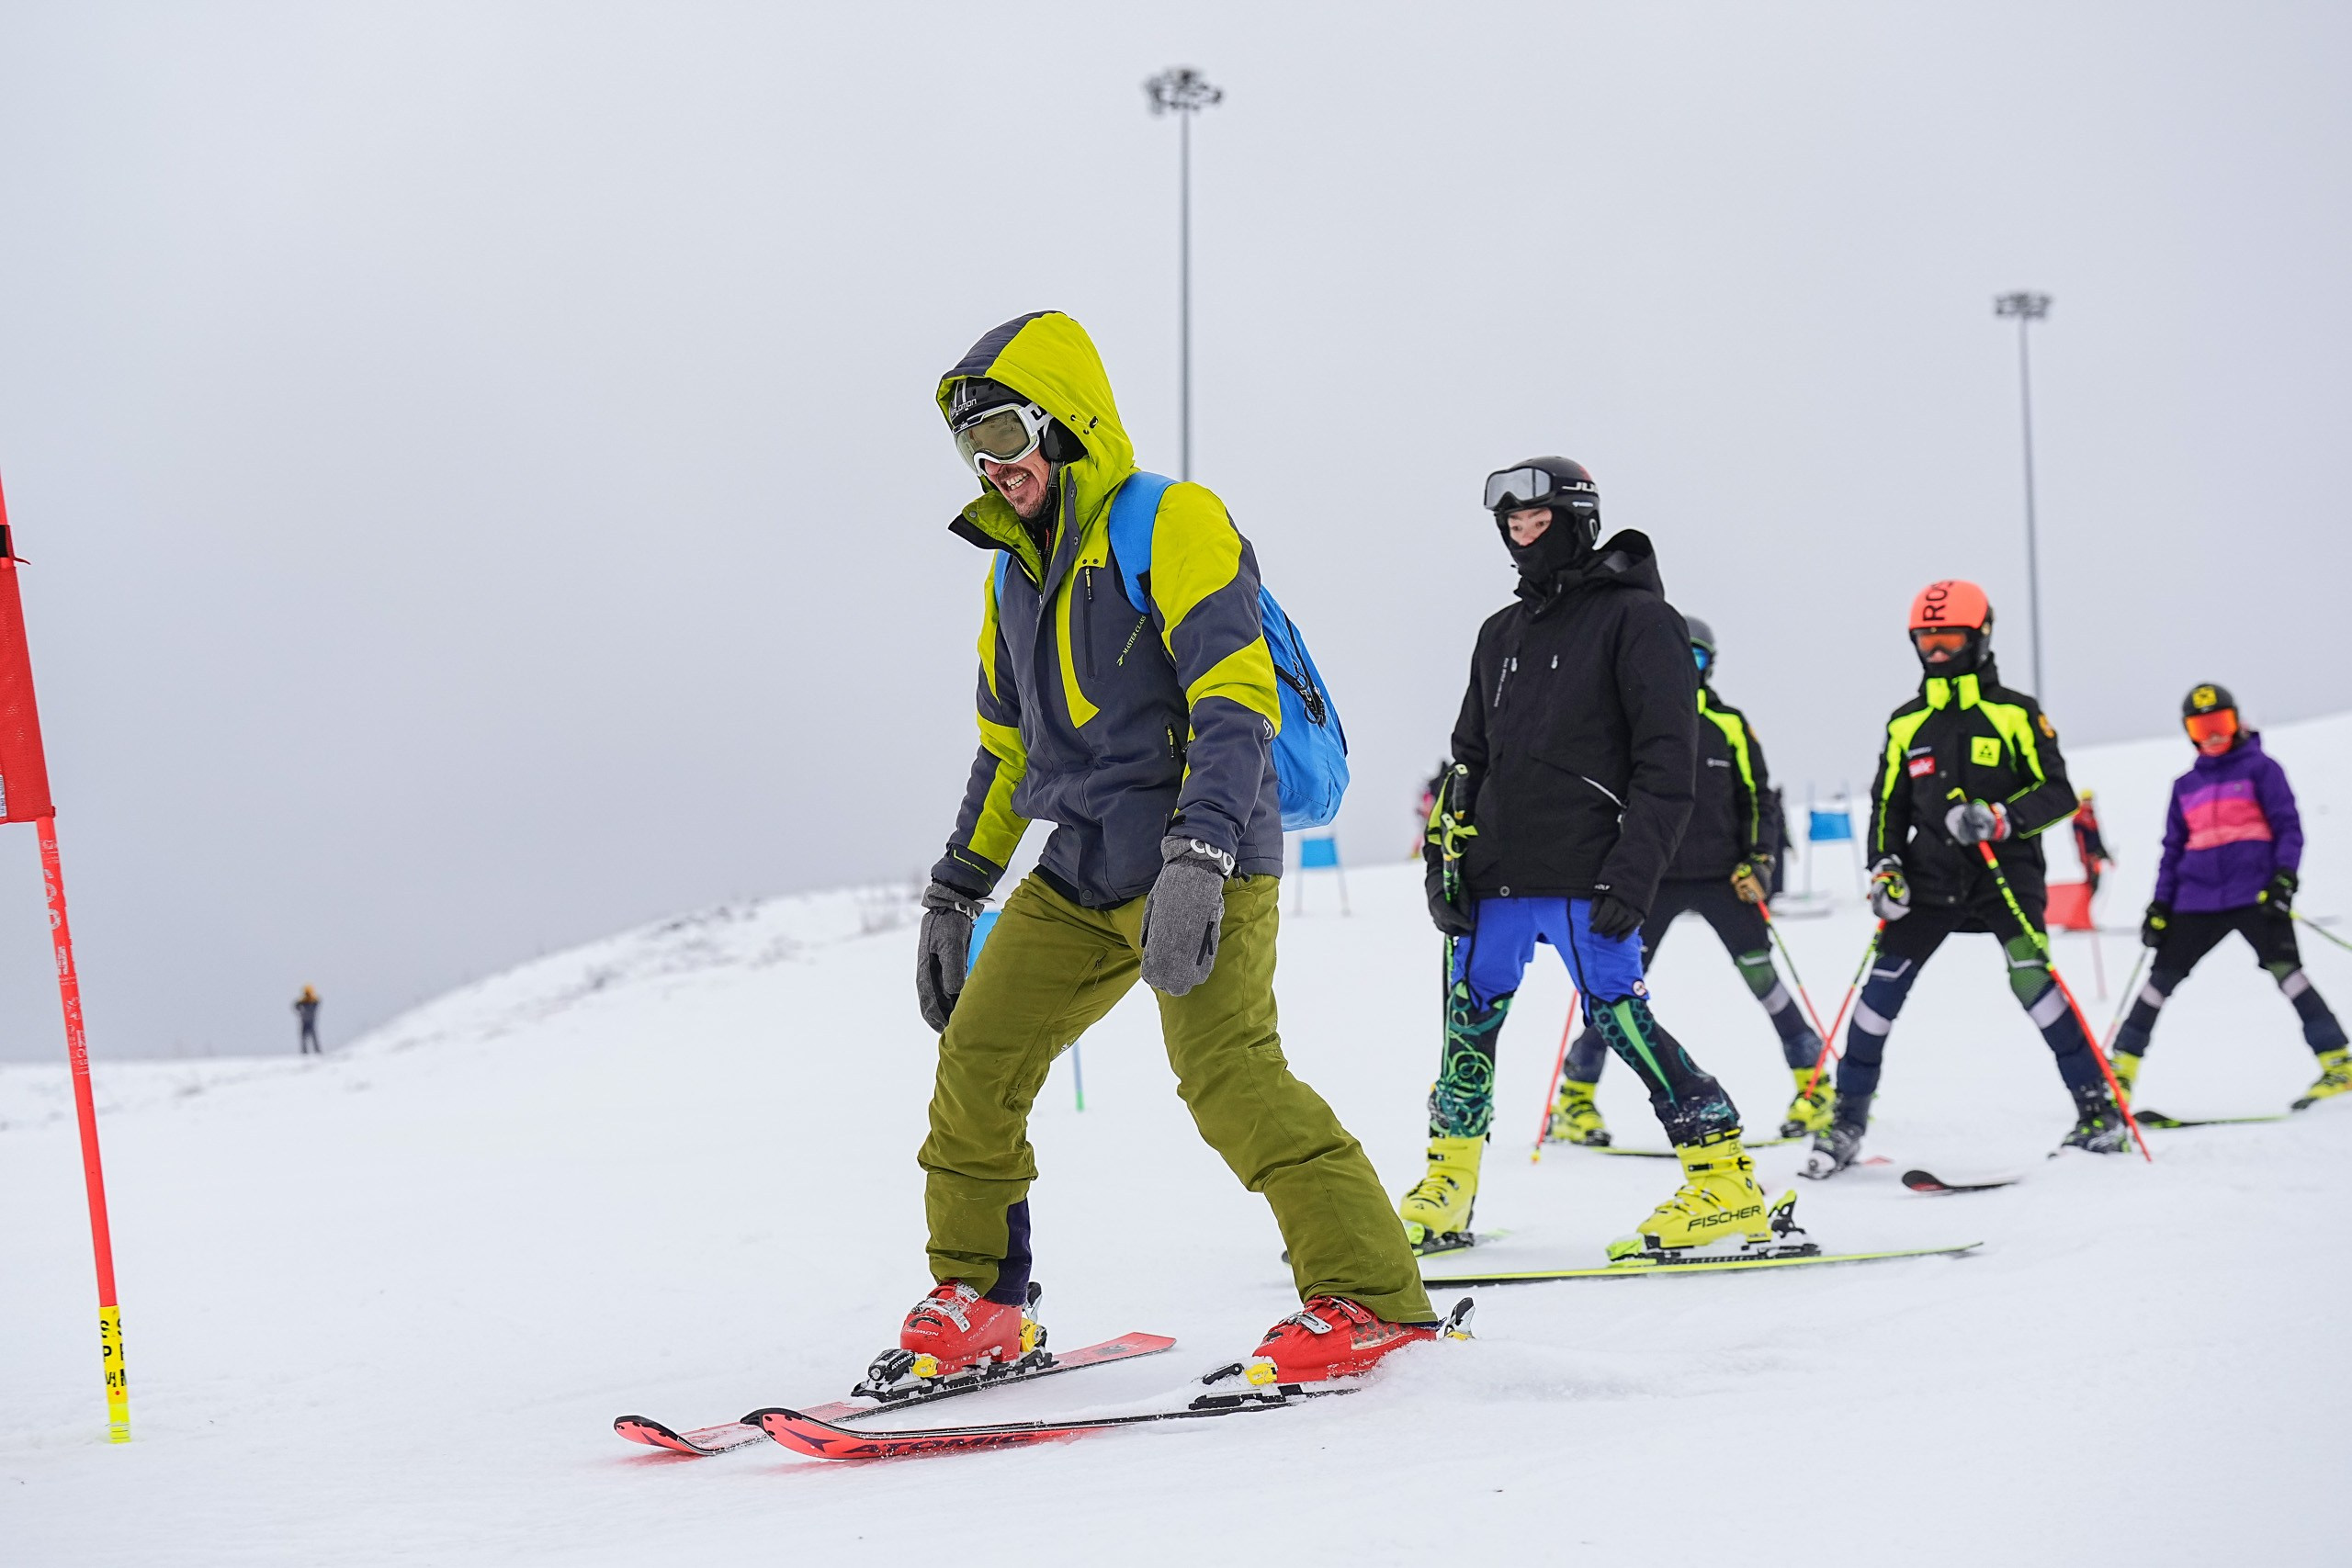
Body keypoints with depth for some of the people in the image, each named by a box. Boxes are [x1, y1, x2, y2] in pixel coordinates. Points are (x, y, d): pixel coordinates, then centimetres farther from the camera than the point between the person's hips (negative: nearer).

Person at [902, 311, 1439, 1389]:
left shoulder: (1174, 525, -8)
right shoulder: (1015, 572, 18)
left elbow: (1235, 700, -19)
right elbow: (1006, 751, 27)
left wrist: (1197, 858, -30)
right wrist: (953, 895, 25)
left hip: (1200, 867, -8)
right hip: (1079, 874, 8)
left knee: (1227, 1074, -21)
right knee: (976, 1061, 4)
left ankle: (1372, 1295, -13)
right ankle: (975, 1299, 18)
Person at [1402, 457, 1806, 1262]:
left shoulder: (1637, 618, -2)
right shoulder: (1502, 634, 19)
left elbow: (1668, 761, -8)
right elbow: (1470, 758, 25)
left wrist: (1632, 872, -15)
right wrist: (1445, 857, 14)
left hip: (1583, 879, -7)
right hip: (1496, 876, 7)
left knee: (1619, 1014, -13)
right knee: (1469, 1019, 8)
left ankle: (1728, 1186, -8)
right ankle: (1444, 1197, 21)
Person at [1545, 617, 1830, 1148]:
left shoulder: (1730, 726, 4)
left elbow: (1759, 801, 9)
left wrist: (1760, 863, -2)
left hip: (1723, 878, 1)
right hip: (1652, 880, -1)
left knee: (1762, 980, -1)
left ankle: (1814, 1086, 12)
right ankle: (1575, 1100, 5)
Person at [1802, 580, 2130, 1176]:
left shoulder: (2016, 713, 0)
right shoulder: (1906, 724, 12)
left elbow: (2060, 794, -4)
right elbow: (1889, 806, 18)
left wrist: (2000, 816, -21)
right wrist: (1884, 869, 2)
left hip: (2007, 873, -3)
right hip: (1931, 879, 4)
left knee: (2032, 980, -20)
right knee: (1883, 986, -6)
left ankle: (2097, 1107, -8)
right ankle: (1847, 1119, 4)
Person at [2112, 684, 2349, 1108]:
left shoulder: (2260, 768, 3)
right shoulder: (2185, 786, 16)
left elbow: (2288, 826, -1)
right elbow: (2173, 848, 19)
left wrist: (2285, 876, -16)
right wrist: (2160, 904, 11)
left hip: (2255, 894, -4)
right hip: (2198, 899, 4)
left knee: (2283, 968, -16)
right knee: (2163, 975, 3)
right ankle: (2122, 1068, 11)